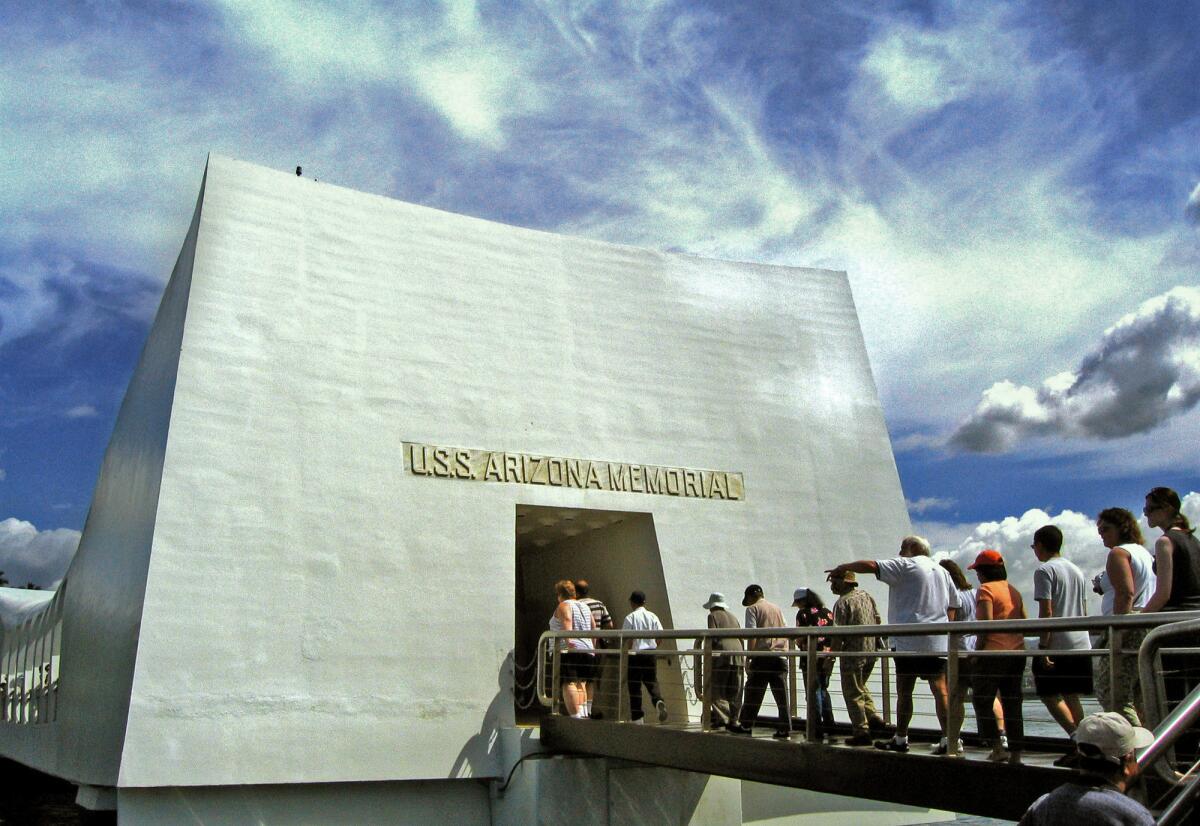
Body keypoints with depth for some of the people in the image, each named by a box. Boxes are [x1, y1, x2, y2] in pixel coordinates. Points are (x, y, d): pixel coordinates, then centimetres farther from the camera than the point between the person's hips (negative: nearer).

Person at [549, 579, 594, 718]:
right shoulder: (584, 607, 21)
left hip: (568, 650, -7)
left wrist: (568, 639, -33)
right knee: (580, 682, 14)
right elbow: (593, 629, 22)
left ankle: (575, 715, -21)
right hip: (586, 649, 7)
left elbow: (567, 622, -20)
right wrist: (592, 646, 31)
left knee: (569, 683, -10)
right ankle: (584, 713, 3)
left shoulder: (563, 606, 0)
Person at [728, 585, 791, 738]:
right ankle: (785, 728, 4)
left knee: (753, 693, 4)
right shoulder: (777, 608, 17)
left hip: (762, 656, -5)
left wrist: (748, 658, -8)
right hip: (780, 656, 5)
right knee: (781, 694, 5)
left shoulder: (752, 609, 0)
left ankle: (746, 725, 10)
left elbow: (752, 635, -10)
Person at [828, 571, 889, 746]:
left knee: (852, 693, 4)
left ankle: (861, 732, 5)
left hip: (853, 653, -8)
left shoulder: (843, 603, -17)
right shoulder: (866, 595, 6)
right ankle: (874, 718, 17)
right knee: (860, 687, 25)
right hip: (871, 652, 8)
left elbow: (839, 634, -18)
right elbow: (877, 621, 13)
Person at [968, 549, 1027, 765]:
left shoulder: (986, 589, -9)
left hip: (993, 653, -7)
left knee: (982, 701, 3)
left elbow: (986, 623, -17)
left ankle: (998, 748, -4)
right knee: (1012, 704, 10)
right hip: (1017, 654, 7)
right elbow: (1024, 622, 12)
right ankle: (1016, 754, 11)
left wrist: (977, 650, -11)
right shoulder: (1014, 591, 14)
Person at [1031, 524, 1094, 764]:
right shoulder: (1076, 570, 15)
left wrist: (1043, 646, -14)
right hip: (1081, 644, 8)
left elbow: (1046, 612, -16)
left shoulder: (1044, 570, -9)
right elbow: (1084, 611, 18)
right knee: (1071, 696, 13)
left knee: (1049, 694, 0)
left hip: (1057, 645, -8)